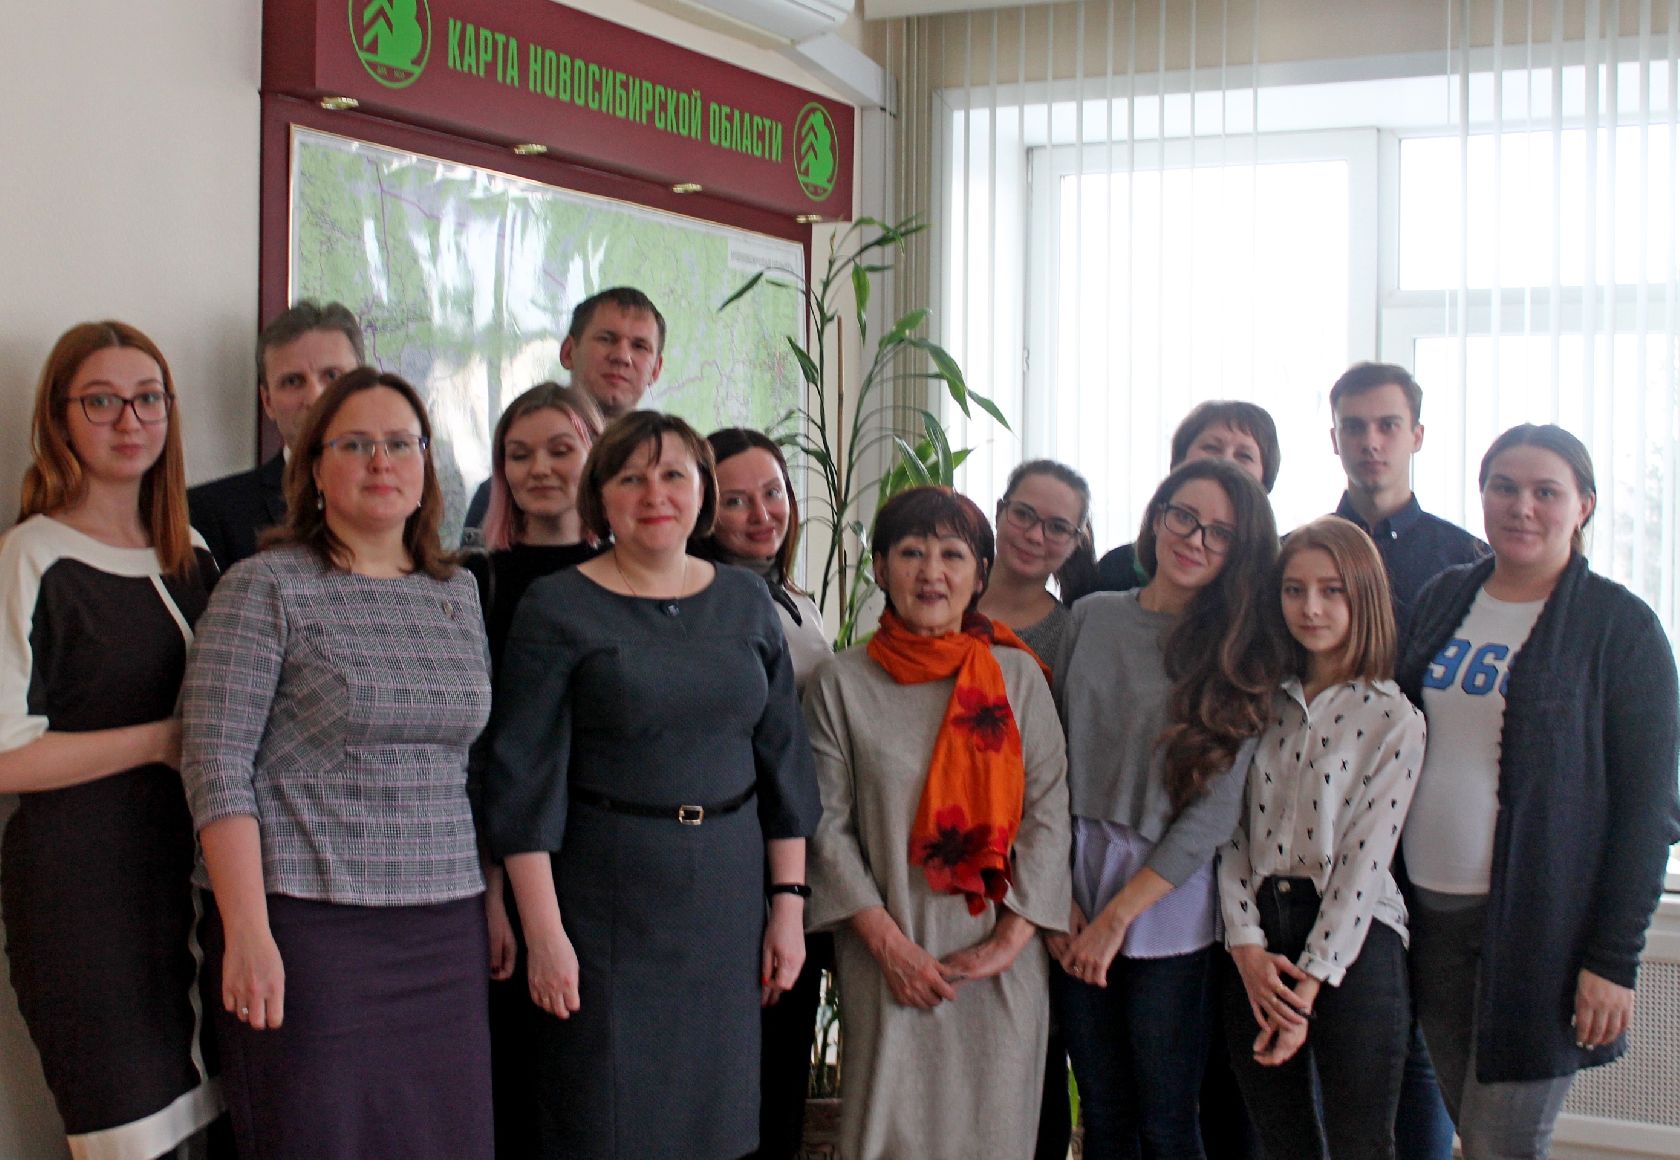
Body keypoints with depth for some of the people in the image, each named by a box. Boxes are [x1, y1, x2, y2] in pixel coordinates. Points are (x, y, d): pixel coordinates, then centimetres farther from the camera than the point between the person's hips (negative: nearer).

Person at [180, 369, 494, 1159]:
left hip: (445, 934, 5)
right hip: (307, 926, -5)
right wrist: (247, 933, -15)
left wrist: (496, 901, 12)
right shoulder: (267, 587, -3)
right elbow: (216, 764, -9)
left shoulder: (458, 594, 13)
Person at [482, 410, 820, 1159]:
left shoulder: (746, 601, 8)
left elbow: (782, 759, 9)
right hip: (605, 897, -3)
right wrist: (543, 933, -12)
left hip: (729, 895, 4)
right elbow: (524, 779, -7)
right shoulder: (557, 608, -4)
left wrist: (789, 902, 3)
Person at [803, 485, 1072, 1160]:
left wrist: (1011, 939, -7)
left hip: (1004, 962, 1)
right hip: (889, 959, -1)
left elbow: (1048, 809, 2)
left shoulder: (1017, 675, 4)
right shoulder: (841, 684, 2)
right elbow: (828, 825, 0)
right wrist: (888, 944, -9)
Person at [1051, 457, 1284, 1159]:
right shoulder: (1091, 618, 6)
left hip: (1168, 903, -3)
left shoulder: (1242, 655, -3)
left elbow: (1215, 810, -8)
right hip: (1076, 887, 3)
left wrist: (1118, 915, -11)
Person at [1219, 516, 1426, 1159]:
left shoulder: (1392, 718, -4)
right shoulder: (1264, 705, 9)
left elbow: (1366, 858, -9)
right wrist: (1247, 947, -8)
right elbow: (1231, 828, 4)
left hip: (1353, 942, -4)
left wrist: (1310, 983, -12)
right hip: (1259, 946, 4)